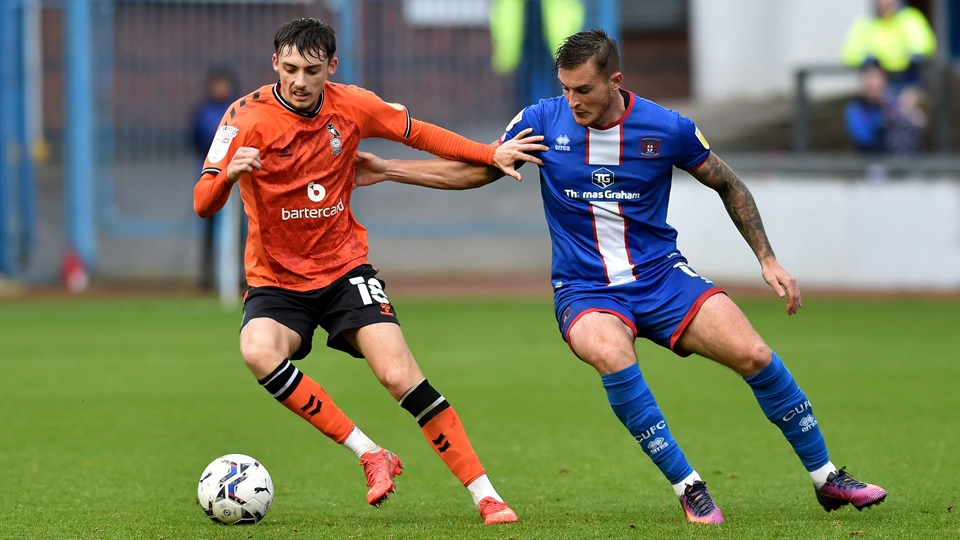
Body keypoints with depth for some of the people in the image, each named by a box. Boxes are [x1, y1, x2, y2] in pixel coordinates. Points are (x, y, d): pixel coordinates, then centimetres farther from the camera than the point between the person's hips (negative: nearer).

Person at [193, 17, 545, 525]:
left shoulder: (351, 106, -4)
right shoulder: (248, 116, -14)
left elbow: (418, 134, 13)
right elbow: (203, 205, -20)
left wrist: (492, 155, 6)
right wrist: (228, 174, -42)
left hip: (344, 268, 1)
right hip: (276, 279, -1)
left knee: (399, 374, -17)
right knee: (259, 352, -33)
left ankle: (485, 496, -9)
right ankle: (370, 455, -21)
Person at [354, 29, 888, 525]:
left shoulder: (667, 128, -8)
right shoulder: (542, 121, -7)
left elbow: (728, 184, 8)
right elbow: (475, 170, 8)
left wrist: (768, 260, 6)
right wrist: (385, 170, 2)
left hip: (661, 275, 1)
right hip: (585, 291, -1)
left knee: (754, 355, -16)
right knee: (611, 355, -35)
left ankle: (826, 477, 5)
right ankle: (688, 488, -23)